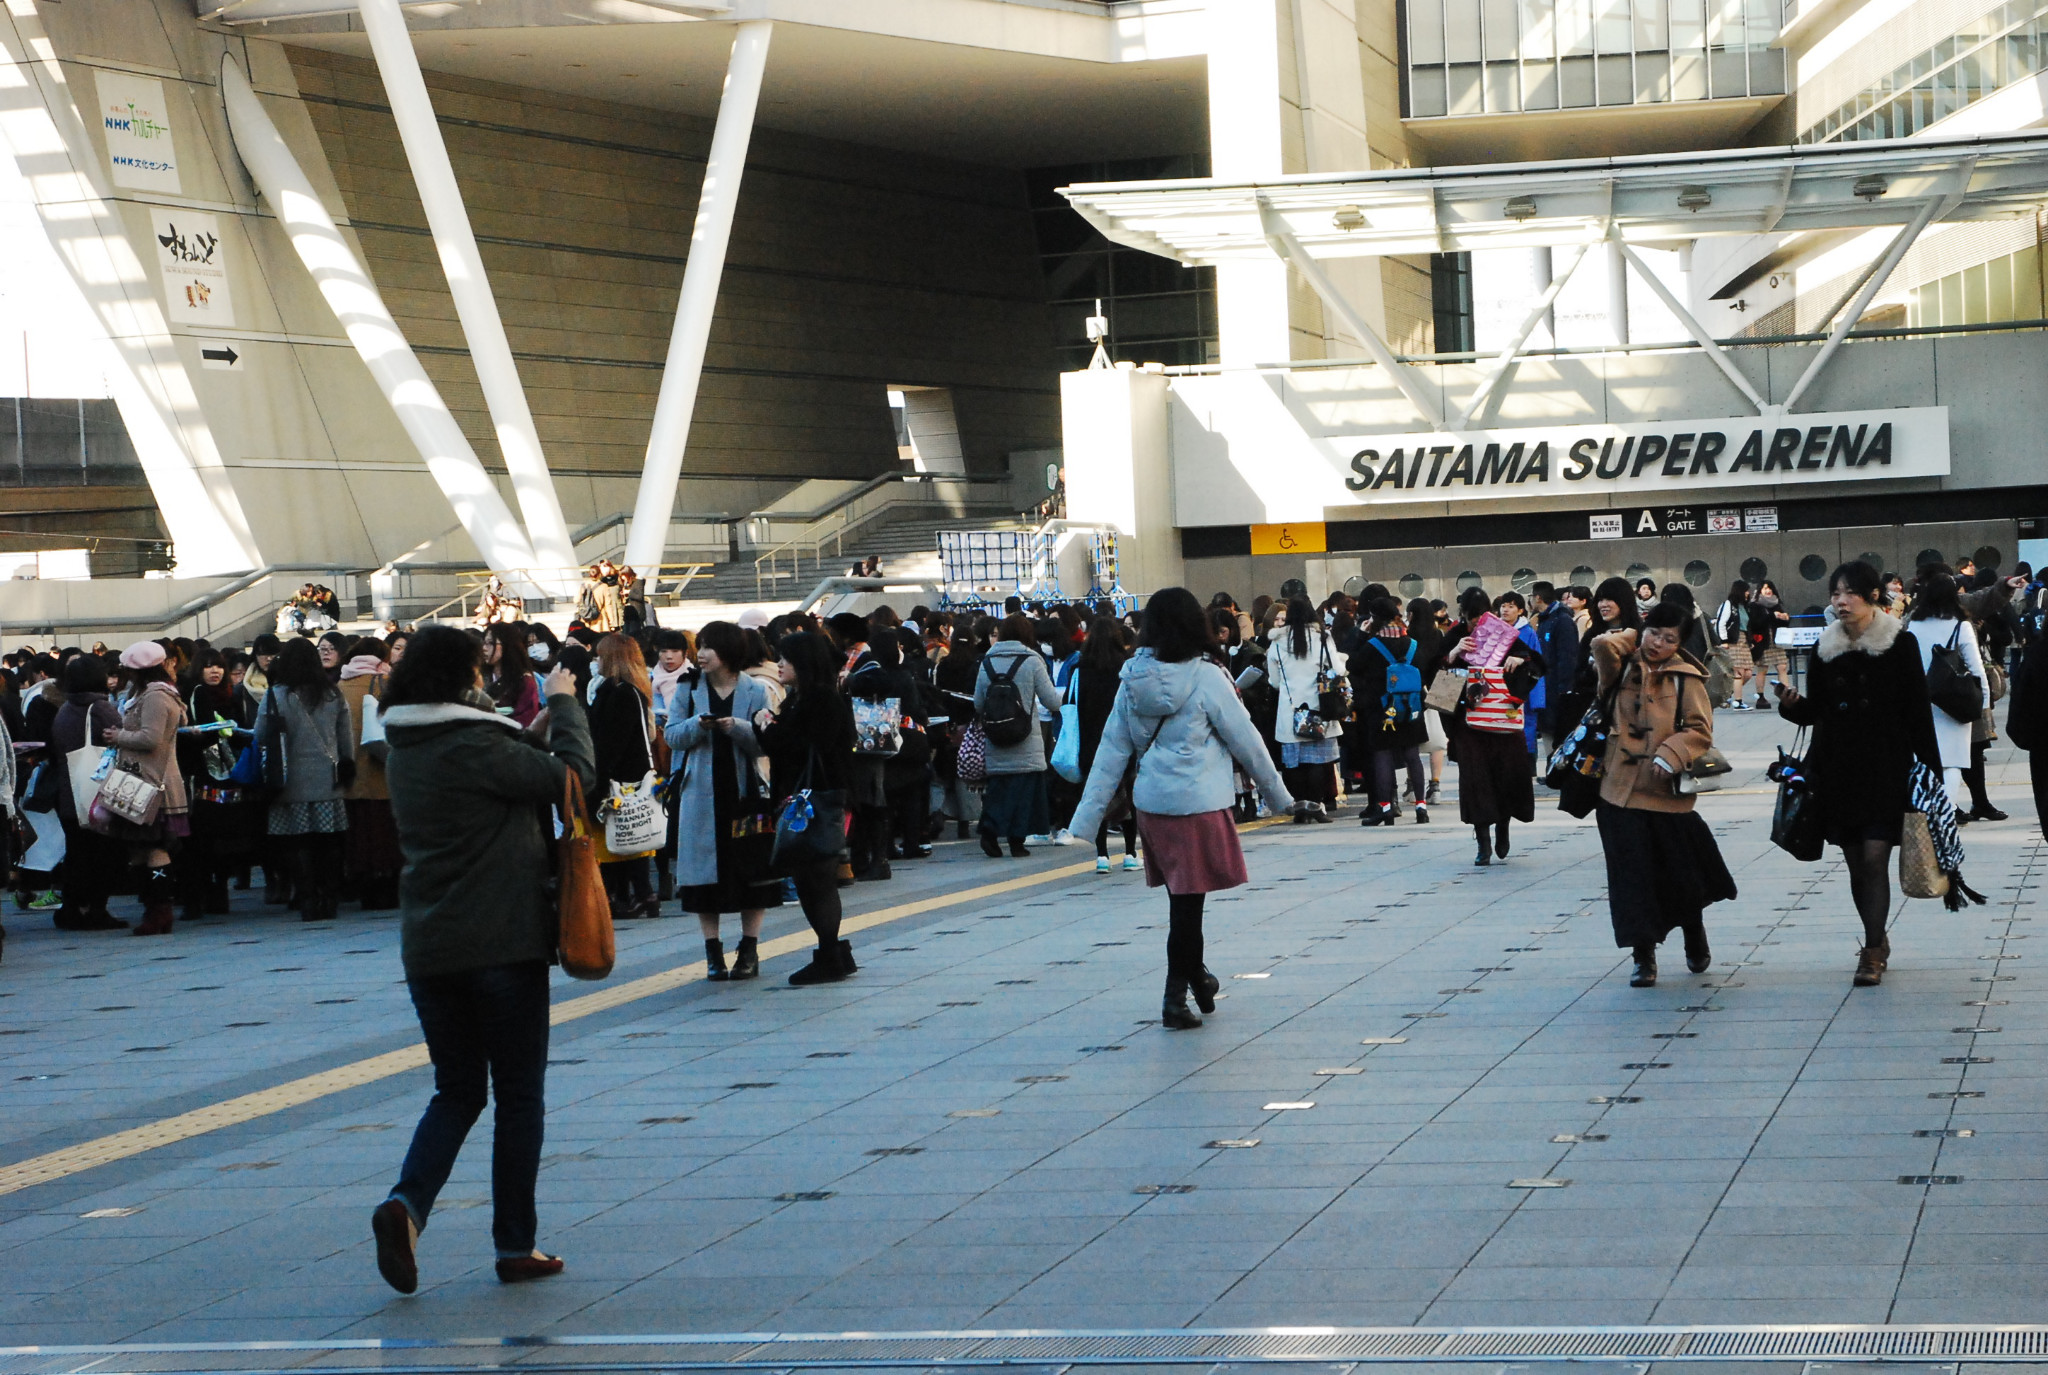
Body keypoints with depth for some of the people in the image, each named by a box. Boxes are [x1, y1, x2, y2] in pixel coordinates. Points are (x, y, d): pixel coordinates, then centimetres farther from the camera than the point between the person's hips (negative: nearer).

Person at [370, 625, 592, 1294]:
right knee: (519, 1096, 6)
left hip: (428, 949, 7)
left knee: (457, 1090, 15)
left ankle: (406, 1202, -9)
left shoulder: (404, 749, 8)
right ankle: (515, 1246, 10)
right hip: (504, 945, -6)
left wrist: (538, 728, 14)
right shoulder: (473, 746, -16)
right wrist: (565, 706, 2)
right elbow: (573, 776, -12)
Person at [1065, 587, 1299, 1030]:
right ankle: (1175, 998, 3)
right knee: (1188, 901, 0)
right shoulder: (1205, 678, -12)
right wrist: (1277, 794, 8)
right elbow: (1245, 741, -5)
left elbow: (1113, 749, 5)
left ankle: (1197, 977, 34)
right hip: (1198, 803, -5)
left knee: (1182, 898, 20)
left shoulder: (1134, 679, 2)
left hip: (1151, 802, 5)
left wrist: (1088, 815, 8)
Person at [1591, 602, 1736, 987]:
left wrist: (1671, 754, -19)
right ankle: (1643, 958, 9)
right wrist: (1634, 640, 3)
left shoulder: (1686, 679, 0)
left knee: (1680, 876, 10)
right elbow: (1603, 646, -13)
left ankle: (1696, 941, 36)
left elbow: (1700, 730, -5)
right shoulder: (1623, 669, 6)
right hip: (1621, 791, 1)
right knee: (1633, 878, 0)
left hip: (1668, 793, -1)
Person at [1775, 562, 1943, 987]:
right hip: (1838, 769, 4)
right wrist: (1792, 703, -11)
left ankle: (1873, 952, -9)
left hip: (1885, 769, -4)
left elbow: (1918, 712, -3)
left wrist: (1931, 768, -5)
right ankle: (1877, 942, 24)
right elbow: (1814, 711, 11)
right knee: (1856, 863, 8)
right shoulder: (1826, 648, 7)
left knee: (1875, 858, -11)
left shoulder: (1899, 644, -4)